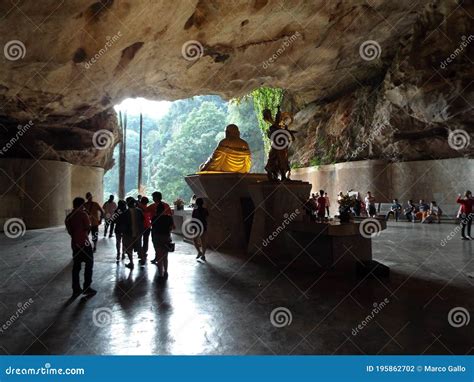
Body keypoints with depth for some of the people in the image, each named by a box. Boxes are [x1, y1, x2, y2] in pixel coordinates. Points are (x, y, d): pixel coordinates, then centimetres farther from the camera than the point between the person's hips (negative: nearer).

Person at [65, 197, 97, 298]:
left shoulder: (69, 217, 8)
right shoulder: (83, 214, -11)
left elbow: (69, 231, 10)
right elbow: (88, 227, -14)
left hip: (74, 243, 6)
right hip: (84, 243, -6)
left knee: (76, 267, 10)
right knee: (89, 264, 5)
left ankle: (76, 289, 14)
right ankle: (87, 288, 5)